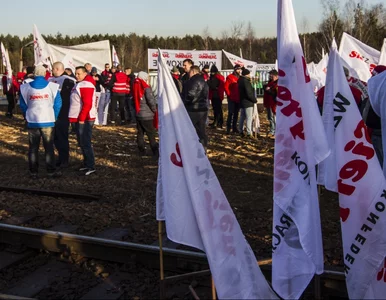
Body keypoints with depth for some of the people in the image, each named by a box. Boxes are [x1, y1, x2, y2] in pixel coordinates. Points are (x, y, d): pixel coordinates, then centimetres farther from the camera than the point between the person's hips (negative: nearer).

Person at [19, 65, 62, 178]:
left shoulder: (25, 88, 1)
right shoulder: (52, 87, -4)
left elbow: (23, 105, 4)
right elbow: (57, 104, -3)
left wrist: (28, 118, 16)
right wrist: (53, 118, 9)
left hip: (32, 122, 1)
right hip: (48, 122, -1)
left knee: (33, 148, 9)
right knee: (49, 148, 6)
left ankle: (33, 172, 12)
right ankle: (51, 171, 8)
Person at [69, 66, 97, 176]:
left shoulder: (86, 85, -15)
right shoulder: (79, 84, 19)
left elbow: (87, 104, -22)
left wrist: (81, 118, -22)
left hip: (84, 119, -11)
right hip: (79, 118, 11)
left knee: (85, 143, -8)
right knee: (82, 142, 16)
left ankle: (91, 166, -4)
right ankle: (86, 163, 25)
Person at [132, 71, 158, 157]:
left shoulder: (135, 87, 7)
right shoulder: (146, 88, -13)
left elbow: (134, 100, 13)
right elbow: (151, 101, -17)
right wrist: (155, 110, -3)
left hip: (138, 114, 6)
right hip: (146, 115, -6)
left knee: (140, 132, 13)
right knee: (151, 134, -3)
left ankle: (142, 150, 18)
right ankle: (156, 152, -3)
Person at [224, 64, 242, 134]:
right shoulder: (230, 77, -6)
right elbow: (226, 87, -10)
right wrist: (229, 95, -10)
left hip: (238, 99, 5)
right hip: (232, 99, -5)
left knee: (236, 114, 11)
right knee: (230, 113, -5)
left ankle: (234, 127, 18)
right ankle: (228, 128, -1)